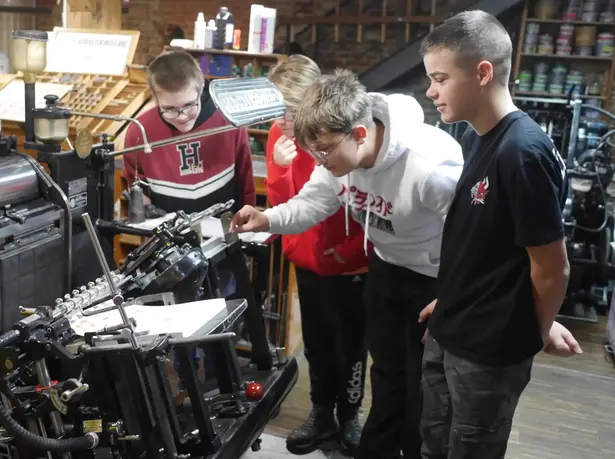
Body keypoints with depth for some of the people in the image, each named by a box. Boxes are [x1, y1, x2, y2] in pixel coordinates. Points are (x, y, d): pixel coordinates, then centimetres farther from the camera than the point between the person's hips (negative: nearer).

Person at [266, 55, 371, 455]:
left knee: (350, 344, 12)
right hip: (307, 261, 4)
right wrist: (280, 166, -23)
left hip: (352, 263, -4)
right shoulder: (281, 134, -4)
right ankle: (322, 414, 36)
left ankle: (350, 415, 33)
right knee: (317, 343, 17)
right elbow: (282, 205, -5)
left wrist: (351, 250, -14)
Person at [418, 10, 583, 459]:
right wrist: (450, 301, 12)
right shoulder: (477, 137, 2)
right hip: (448, 335, 8)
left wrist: (539, 331, -3)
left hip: (490, 349, -8)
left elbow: (552, 269, -19)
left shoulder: (523, 153, -26)